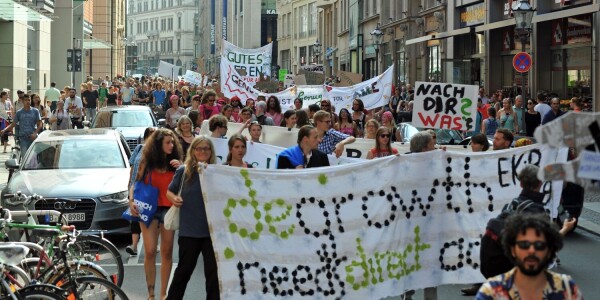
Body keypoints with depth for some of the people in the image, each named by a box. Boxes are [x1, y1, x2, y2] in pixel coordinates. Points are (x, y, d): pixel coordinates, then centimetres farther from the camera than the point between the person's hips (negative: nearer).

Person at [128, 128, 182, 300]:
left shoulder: (175, 163, 6)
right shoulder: (146, 162, 5)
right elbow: (136, 184, 9)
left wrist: (181, 170, -12)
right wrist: (131, 201, -6)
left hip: (169, 209, 1)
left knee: (167, 252, 3)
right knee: (150, 252, -7)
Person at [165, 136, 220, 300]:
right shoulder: (183, 171, 1)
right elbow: (170, 191, 12)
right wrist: (174, 198, -9)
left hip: (211, 229, 0)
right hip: (188, 230, 0)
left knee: (213, 271, 3)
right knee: (184, 269, 11)